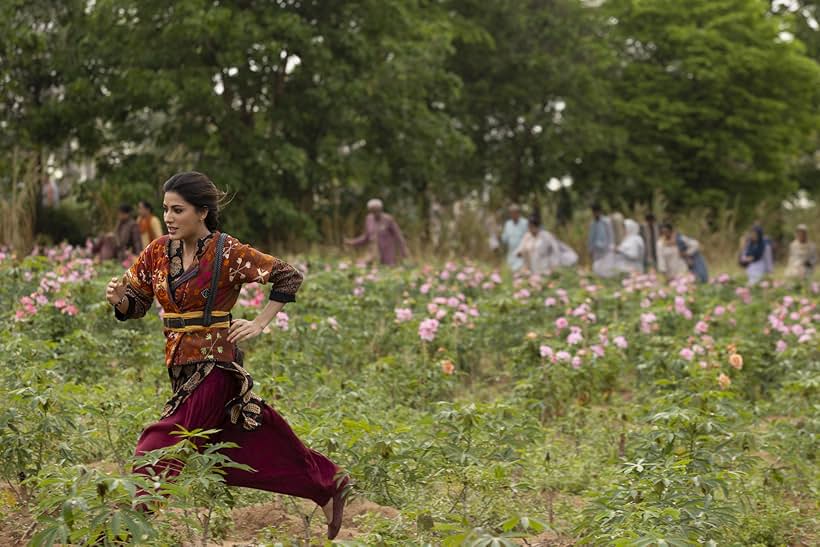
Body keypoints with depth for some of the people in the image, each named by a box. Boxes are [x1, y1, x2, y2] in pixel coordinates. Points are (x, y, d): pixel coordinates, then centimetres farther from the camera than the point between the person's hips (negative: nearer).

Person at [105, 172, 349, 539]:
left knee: (162, 450, -11)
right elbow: (136, 304, 8)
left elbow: (288, 277, -6)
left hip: (214, 365, -7)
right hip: (181, 366, 7)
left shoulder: (228, 253, -12)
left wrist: (259, 324, -11)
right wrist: (119, 298, -14)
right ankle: (328, 484, 27)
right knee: (251, 444, 13)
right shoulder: (158, 252, 4)